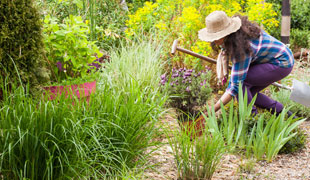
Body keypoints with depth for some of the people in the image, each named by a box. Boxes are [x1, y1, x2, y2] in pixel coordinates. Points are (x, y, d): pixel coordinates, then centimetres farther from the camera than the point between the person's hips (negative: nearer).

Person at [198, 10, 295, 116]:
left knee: (240, 81, -20)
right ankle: (281, 113, 20)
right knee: (248, 93, 7)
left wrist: (213, 109, -30)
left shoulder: (241, 48, -32)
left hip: (282, 64, -9)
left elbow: (235, 86, -30)